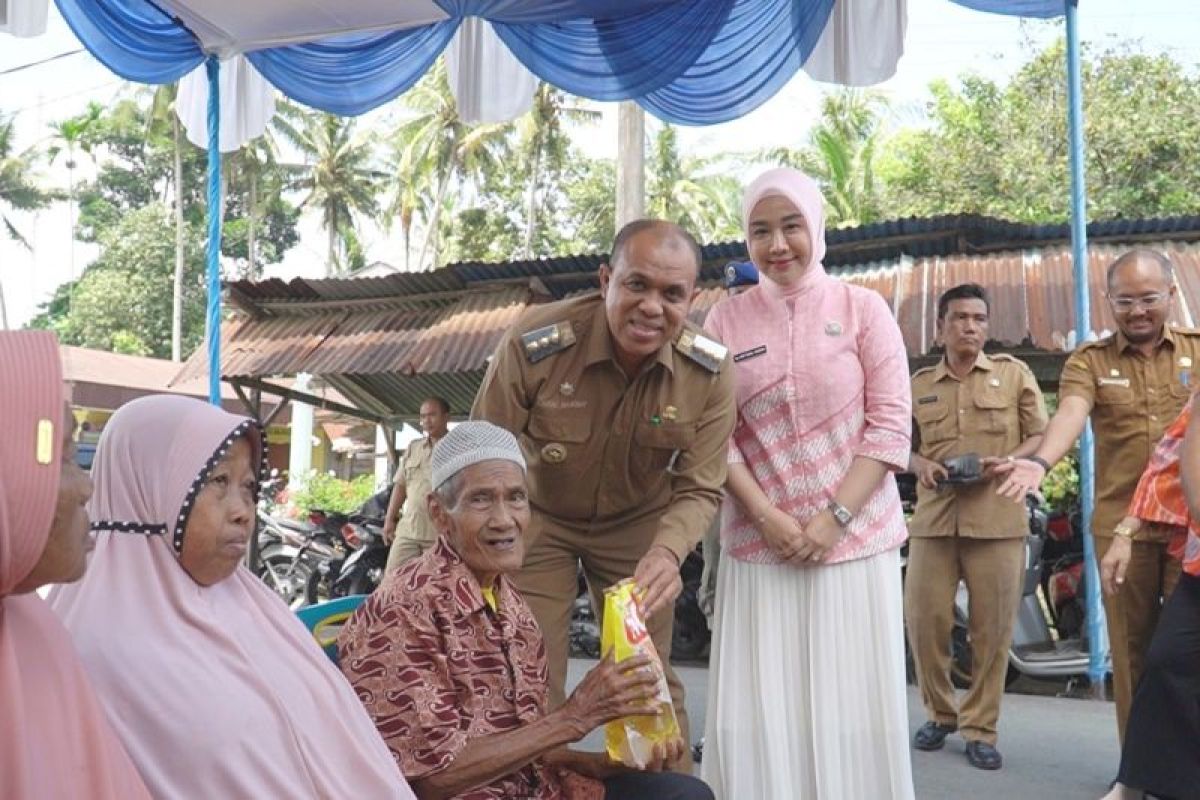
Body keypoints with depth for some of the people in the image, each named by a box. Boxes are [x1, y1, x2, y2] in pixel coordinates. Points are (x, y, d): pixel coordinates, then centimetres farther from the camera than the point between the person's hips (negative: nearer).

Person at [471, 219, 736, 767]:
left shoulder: (710, 371, -20)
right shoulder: (533, 343, -28)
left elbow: (698, 488, -14)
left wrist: (667, 552, -35)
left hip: (638, 522, 2)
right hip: (537, 517, -1)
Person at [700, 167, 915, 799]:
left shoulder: (863, 308, 2)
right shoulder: (725, 319, 6)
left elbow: (890, 424, -3)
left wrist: (834, 517, -12)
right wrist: (767, 516, -9)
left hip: (854, 539, -1)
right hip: (759, 544, 1)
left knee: (851, 706, 5)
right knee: (758, 713, 3)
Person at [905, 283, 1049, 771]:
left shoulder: (1014, 374, 7)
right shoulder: (919, 384, 11)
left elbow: (1042, 435, 6)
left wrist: (1005, 462, -12)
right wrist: (920, 465, -5)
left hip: (997, 518, -1)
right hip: (933, 516, 2)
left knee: (993, 627, 3)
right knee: (923, 619, 1)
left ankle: (980, 728, 17)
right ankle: (940, 712, 23)